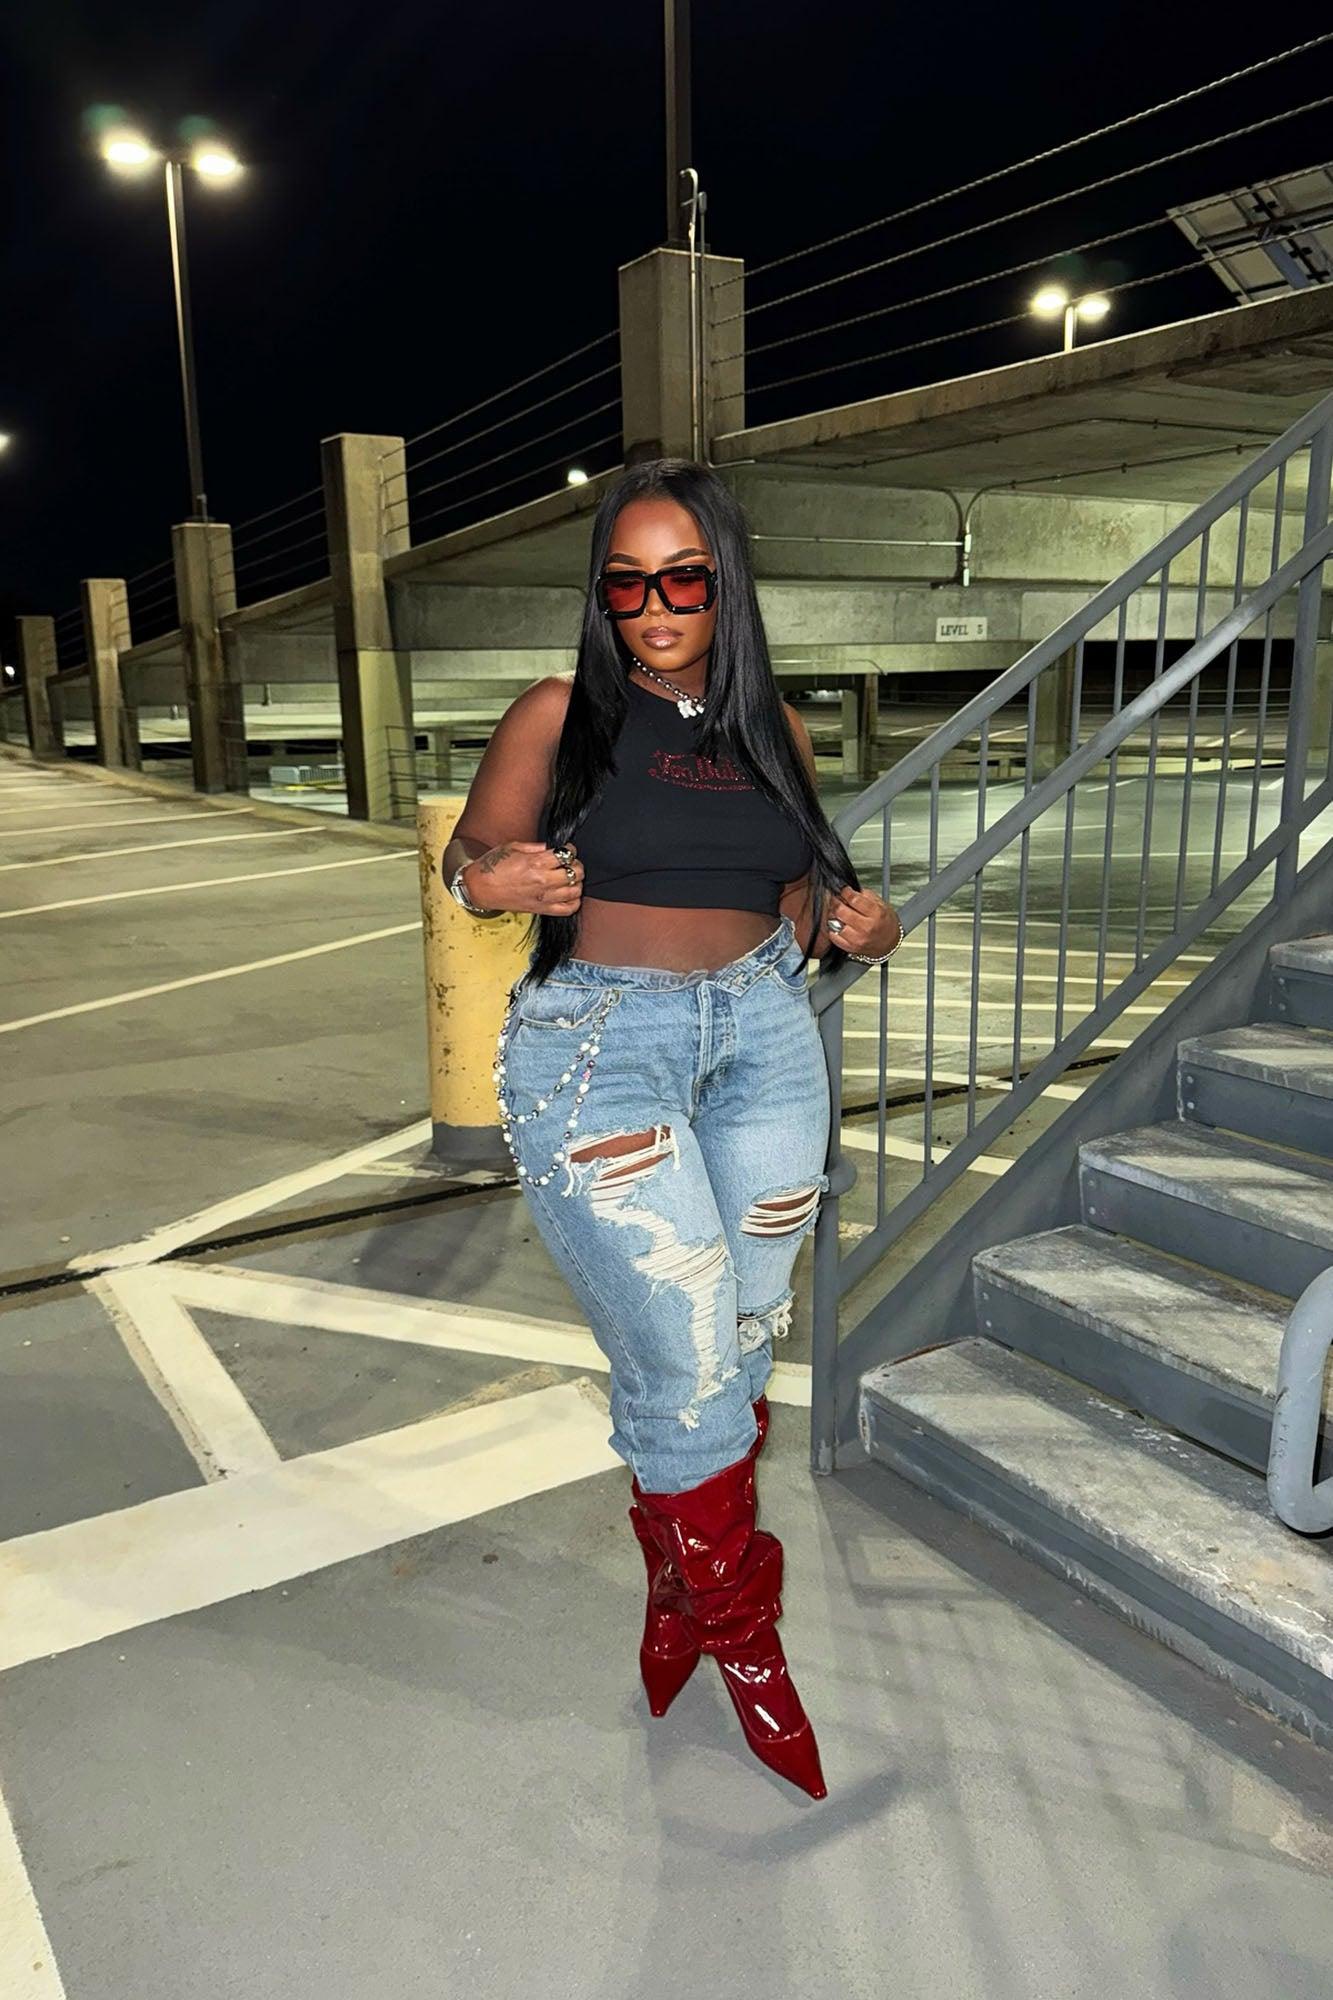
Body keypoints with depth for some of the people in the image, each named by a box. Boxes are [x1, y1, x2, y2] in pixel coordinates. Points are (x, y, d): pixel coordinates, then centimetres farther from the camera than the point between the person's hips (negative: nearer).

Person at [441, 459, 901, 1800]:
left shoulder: (775, 730, 11)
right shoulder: (560, 714, 1)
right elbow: (469, 854, 3)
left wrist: (854, 929, -1)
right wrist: (491, 879, -20)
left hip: (764, 1035, 4)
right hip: (595, 1045, -4)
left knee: (739, 1350, 9)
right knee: (686, 1362, -6)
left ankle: (677, 1591, 33)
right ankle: (741, 1636, 19)